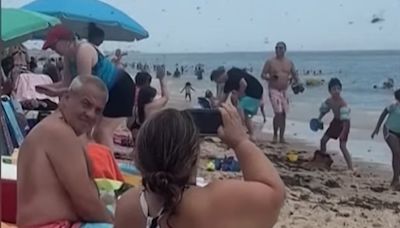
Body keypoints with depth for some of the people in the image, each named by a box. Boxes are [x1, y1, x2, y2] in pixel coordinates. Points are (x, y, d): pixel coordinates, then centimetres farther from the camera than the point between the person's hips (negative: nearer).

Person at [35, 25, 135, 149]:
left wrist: (57, 92, -27)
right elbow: (67, 82, 5)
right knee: (98, 131, 12)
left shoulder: (83, 51, -27)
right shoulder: (68, 56, 2)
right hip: (107, 90, 10)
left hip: (120, 88, -10)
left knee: (104, 130, -14)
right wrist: (48, 87, -10)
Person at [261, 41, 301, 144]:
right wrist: (270, 78, -21)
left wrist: (298, 83, -6)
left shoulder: (289, 62, 9)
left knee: (283, 114, 5)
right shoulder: (270, 62, -1)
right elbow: (263, 75, -1)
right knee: (278, 113, -16)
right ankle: (275, 135, 2)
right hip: (274, 90, -4)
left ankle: (282, 137, 14)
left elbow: (295, 75, 13)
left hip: (285, 91, 4)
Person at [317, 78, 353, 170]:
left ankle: (351, 168, -14)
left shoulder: (342, 103, -29)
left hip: (343, 124, -8)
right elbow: (324, 110, 14)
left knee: (342, 146, -16)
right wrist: (319, 120, 8)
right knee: (323, 140, 14)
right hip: (335, 122, 8)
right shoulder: (328, 101, -7)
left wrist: (343, 131, -37)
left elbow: (345, 119, -33)